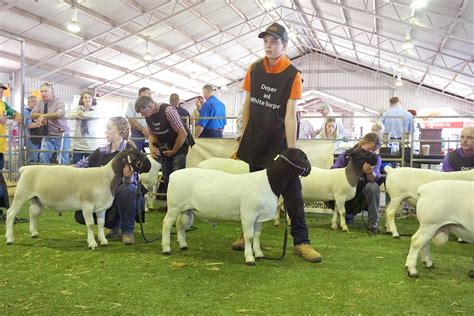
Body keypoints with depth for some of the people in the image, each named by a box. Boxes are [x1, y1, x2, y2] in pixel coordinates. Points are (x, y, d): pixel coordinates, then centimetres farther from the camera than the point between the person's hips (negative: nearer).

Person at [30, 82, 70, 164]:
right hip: (47, 136, 5)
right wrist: (40, 116, -17)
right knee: (43, 157, -5)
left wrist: (43, 116, -32)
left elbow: (59, 113, -30)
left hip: (60, 136, -5)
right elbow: (32, 115, 4)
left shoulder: (59, 102, -10)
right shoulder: (41, 103, 8)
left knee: (63, 160, -2)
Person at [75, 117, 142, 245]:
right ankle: (115, 225, 12)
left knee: (125, 189, -39)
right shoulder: (101, 152, 5)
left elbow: (129, 181, -24)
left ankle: (127, 231, -17)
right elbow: (80, 166, 7)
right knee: (81, 215, -14)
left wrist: (127, 176, -47)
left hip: (126, 196, -5)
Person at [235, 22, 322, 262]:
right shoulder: (254, 69, 2)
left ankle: (301, 242, 2)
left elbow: (290, 115, -14)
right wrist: (243, 138, 8)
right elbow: (247, 106, 9)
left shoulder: (292, 75, -10)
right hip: (254, 142, 4)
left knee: (292, 193, -3)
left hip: (278, 142, -4)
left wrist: (291, 150, -19)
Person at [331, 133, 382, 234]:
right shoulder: (347, 154, -4)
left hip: (363, 196, -1)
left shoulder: (376, 159, -4)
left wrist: (370, 173, -47)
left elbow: (373, 179, -23)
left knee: (373, 187, -33)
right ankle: (348, 214, 7)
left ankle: (373, 223, -21)